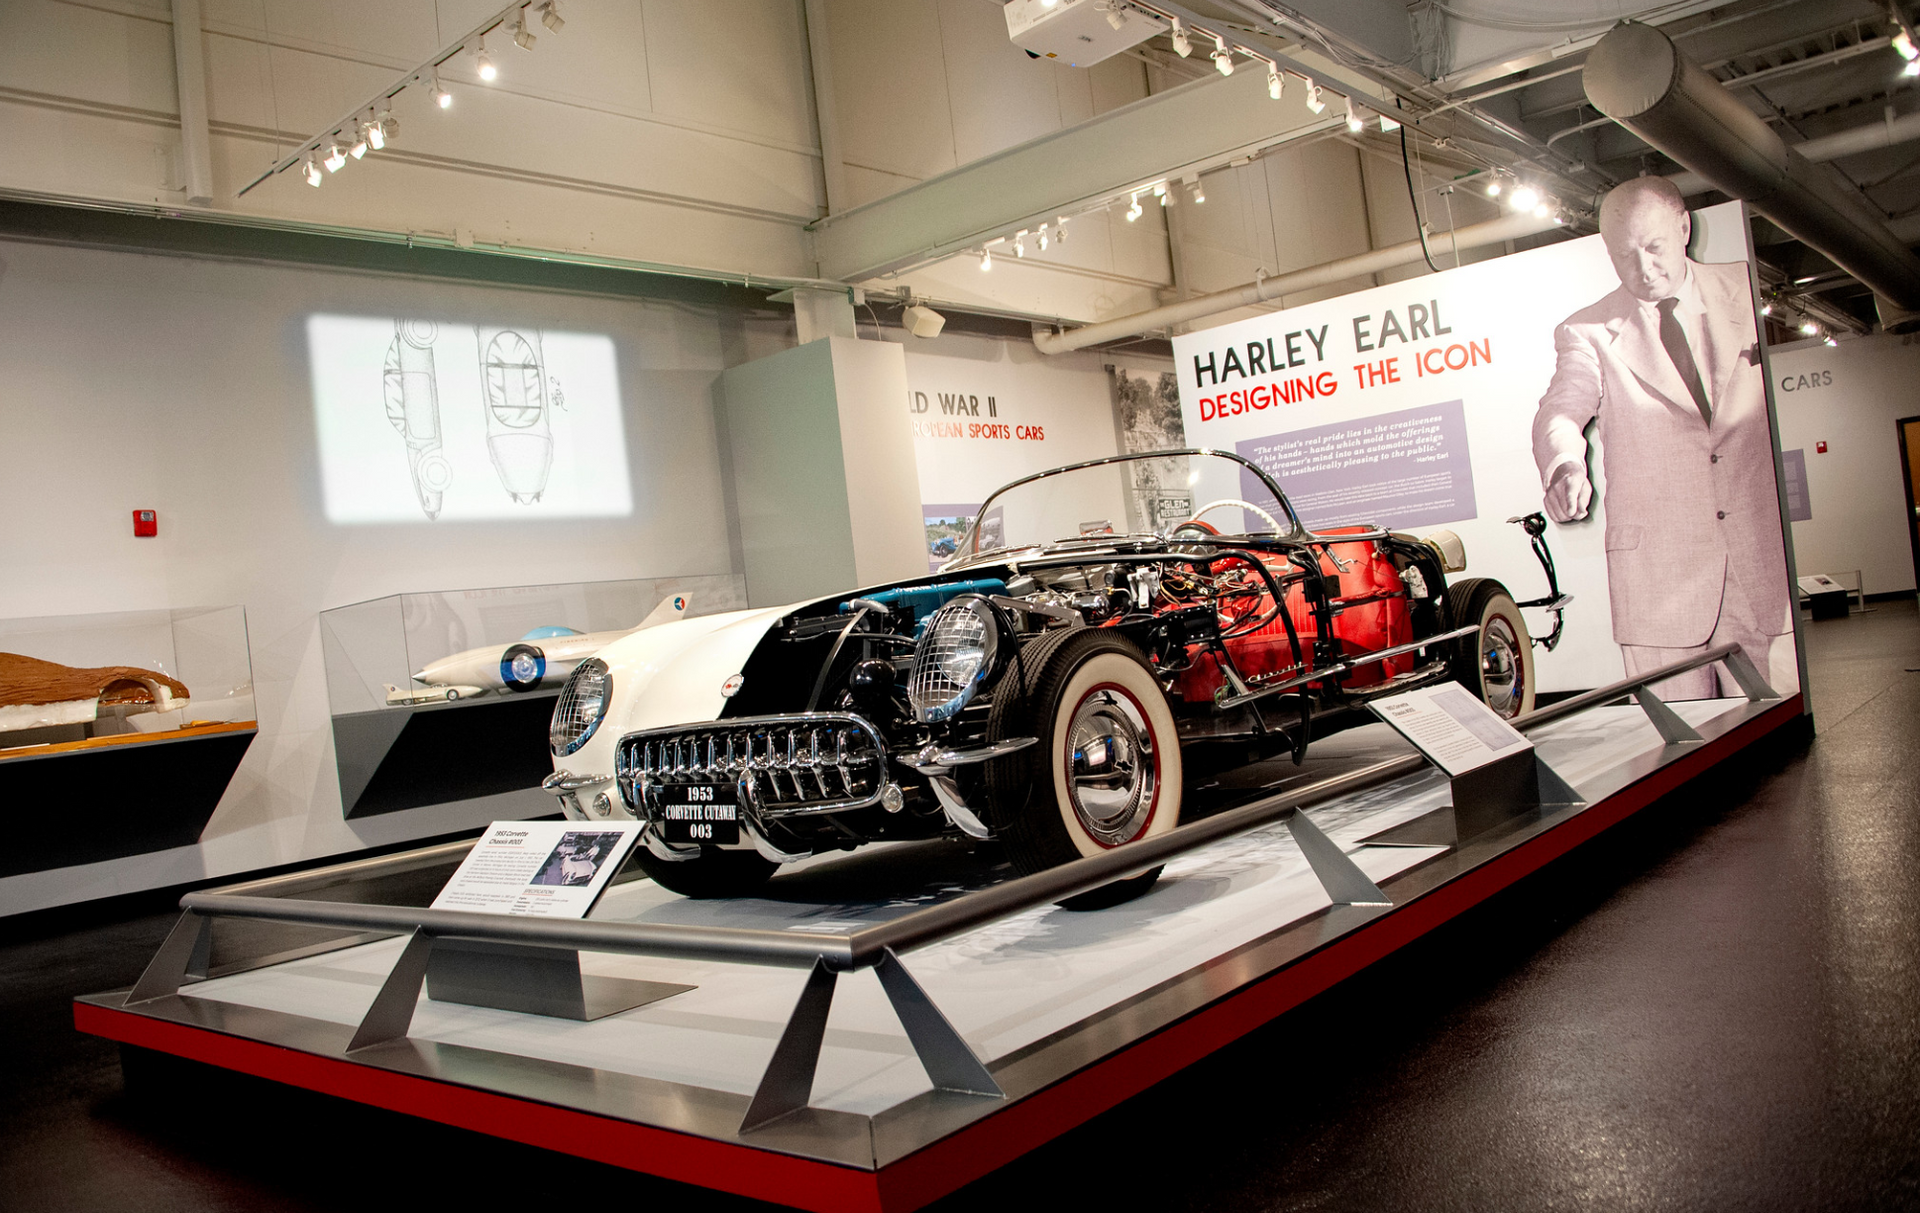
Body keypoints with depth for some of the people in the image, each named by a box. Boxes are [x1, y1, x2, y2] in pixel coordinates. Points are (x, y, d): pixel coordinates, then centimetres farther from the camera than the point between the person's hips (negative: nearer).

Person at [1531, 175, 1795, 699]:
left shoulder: (1754, 293, 11)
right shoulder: (1588, 331, 5)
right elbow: (1562, 408, -10)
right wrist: (1565, 465, -33)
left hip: (1768, 560, 2)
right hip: (1659, 575, -1)